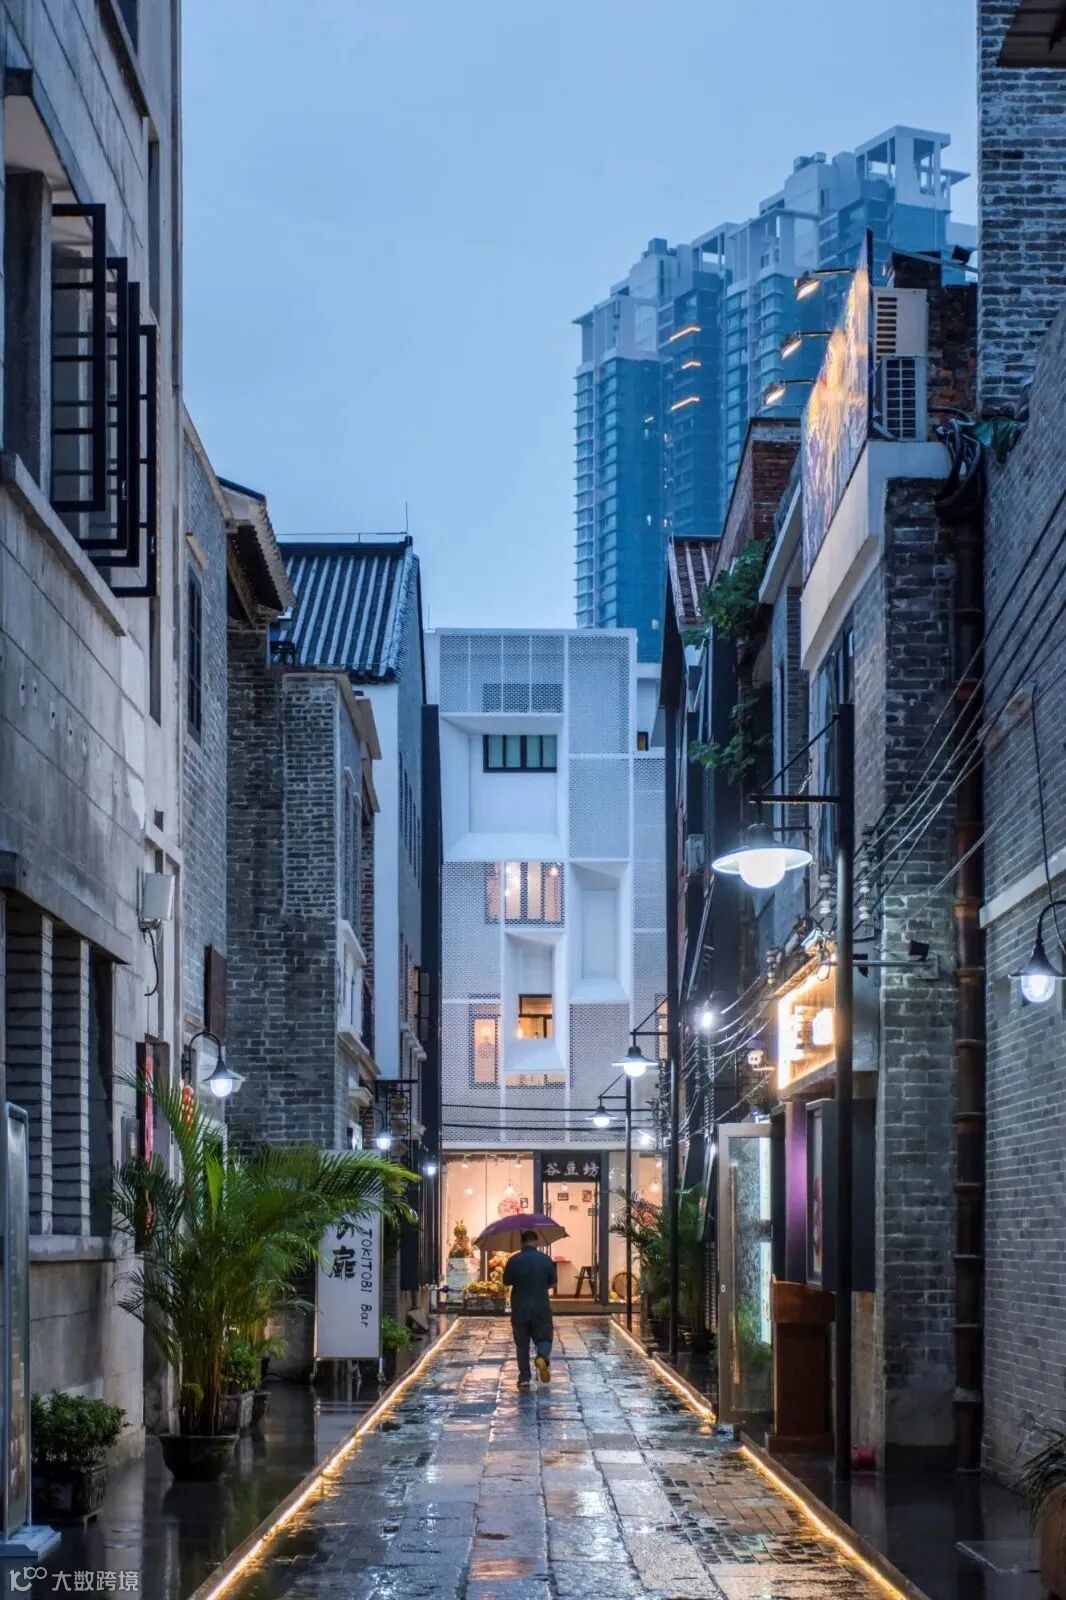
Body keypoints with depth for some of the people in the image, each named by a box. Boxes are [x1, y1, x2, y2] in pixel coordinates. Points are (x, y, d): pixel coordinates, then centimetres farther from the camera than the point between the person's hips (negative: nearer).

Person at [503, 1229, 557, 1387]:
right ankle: (543, 1357, -19)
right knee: (544, 1338, 13)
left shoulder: (514, 1261, -8)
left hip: (519, 1309, 0)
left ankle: (524, 1378, 9)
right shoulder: (546, 1260, -4)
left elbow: (506, 1282, 1)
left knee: (522, 1344, 11)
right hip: (541, 1308, 0)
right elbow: (553, 1283, 4)